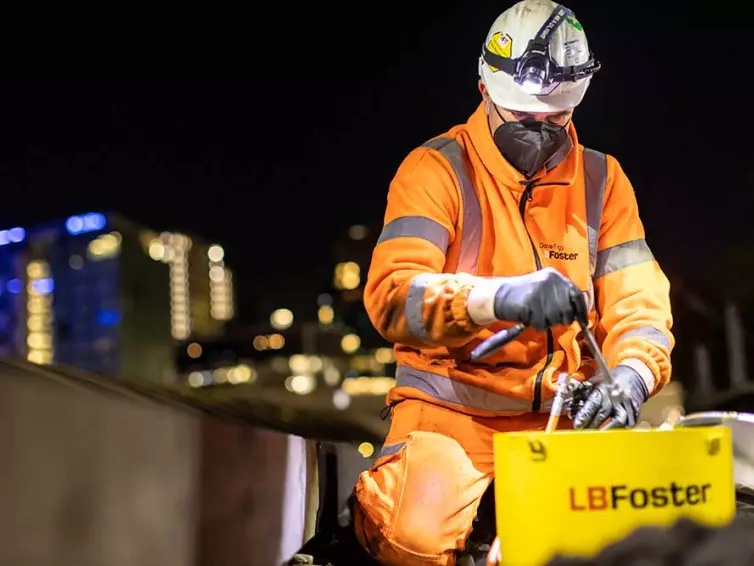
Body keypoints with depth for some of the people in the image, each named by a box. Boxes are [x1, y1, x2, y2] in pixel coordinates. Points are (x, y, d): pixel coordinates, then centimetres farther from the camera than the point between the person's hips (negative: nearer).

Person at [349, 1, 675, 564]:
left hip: (564, 417, 4)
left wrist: (630, 375, -20)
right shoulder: (437, 169, -4)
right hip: (450, 411, -4)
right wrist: (503, 296, -35)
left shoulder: (602, 180, 10)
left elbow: (637, 302, 3)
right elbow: (391, 294, -18)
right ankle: (374, 507, 7)